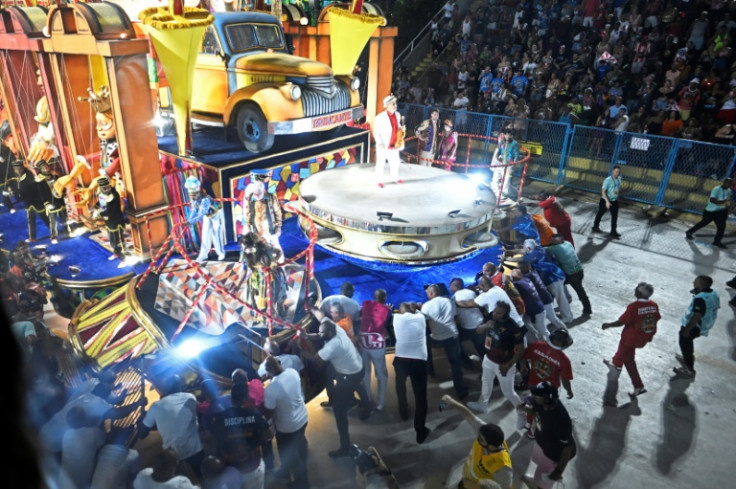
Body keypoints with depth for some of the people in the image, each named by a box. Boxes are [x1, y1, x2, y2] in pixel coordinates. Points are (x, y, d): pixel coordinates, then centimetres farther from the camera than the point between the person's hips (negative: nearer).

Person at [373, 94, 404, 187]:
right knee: (380, 164, 7)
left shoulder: (397, 114, 3)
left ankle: (395, 177, 37)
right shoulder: (380, 117, -16)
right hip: (383, 146, -5)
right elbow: (376, 132, -13)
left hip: (394, 145, 6)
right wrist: (379, 143, -21)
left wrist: (401, 128, -4)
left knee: (395, 162, 17)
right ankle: (380, 181, 21)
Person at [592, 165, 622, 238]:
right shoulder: (608, 180, -20)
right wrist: (607, 201, -28)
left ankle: (613, 232, 10)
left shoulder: (619, 179, 0)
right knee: (600, 214, 14)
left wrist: (618, 191, 0)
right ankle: (595, 227, 33)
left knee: (615, 216, 2)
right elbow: (603, 191, -23)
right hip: (605, 200, -5)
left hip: (614, 201, 5)